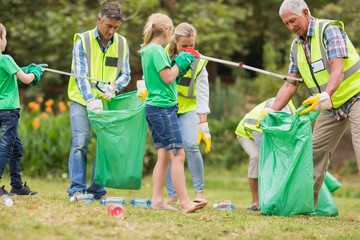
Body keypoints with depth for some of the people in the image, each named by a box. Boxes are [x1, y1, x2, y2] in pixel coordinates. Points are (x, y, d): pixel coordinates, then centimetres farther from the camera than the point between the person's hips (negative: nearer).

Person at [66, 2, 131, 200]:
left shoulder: (121, 44, 5)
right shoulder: (83, 41, -6)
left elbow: (125, 74, 6)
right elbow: (80, 74, -14)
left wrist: (114, 86, -17)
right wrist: (91, 100, -28)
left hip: (107, 102, 3)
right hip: (82, 101, -3)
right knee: (80, 143, -12)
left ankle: (97, 190, 6)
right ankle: (77, 189, -10)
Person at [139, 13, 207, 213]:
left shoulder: (148, 50, 17)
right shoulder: (157, 50, -13)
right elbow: (168, 77, -17)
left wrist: (180, 66, 12)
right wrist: (180, 62, -3)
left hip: (154, 107, 10)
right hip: (163, 107, -10)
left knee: (164, 155, 10)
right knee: (178, 154, -12)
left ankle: (157, 200, 8)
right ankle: (185, 202, -15)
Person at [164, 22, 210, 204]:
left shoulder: (198, 63, -12)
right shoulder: (165, 54, -7)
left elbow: (202, 96, -15)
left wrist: (203, 124, -21)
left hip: (188, 109, -2)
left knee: (190, 145, -20)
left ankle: (199, 192, -12)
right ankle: (172, 195, 2)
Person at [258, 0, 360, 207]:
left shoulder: (329, 30, -18)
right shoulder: (296, 46, 6)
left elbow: (337, 69, -30)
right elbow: (290, 84, 6)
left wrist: (325, 95, -47)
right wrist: (271, 111, -4)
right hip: (331, 106, 8)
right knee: (316, 150, 6)